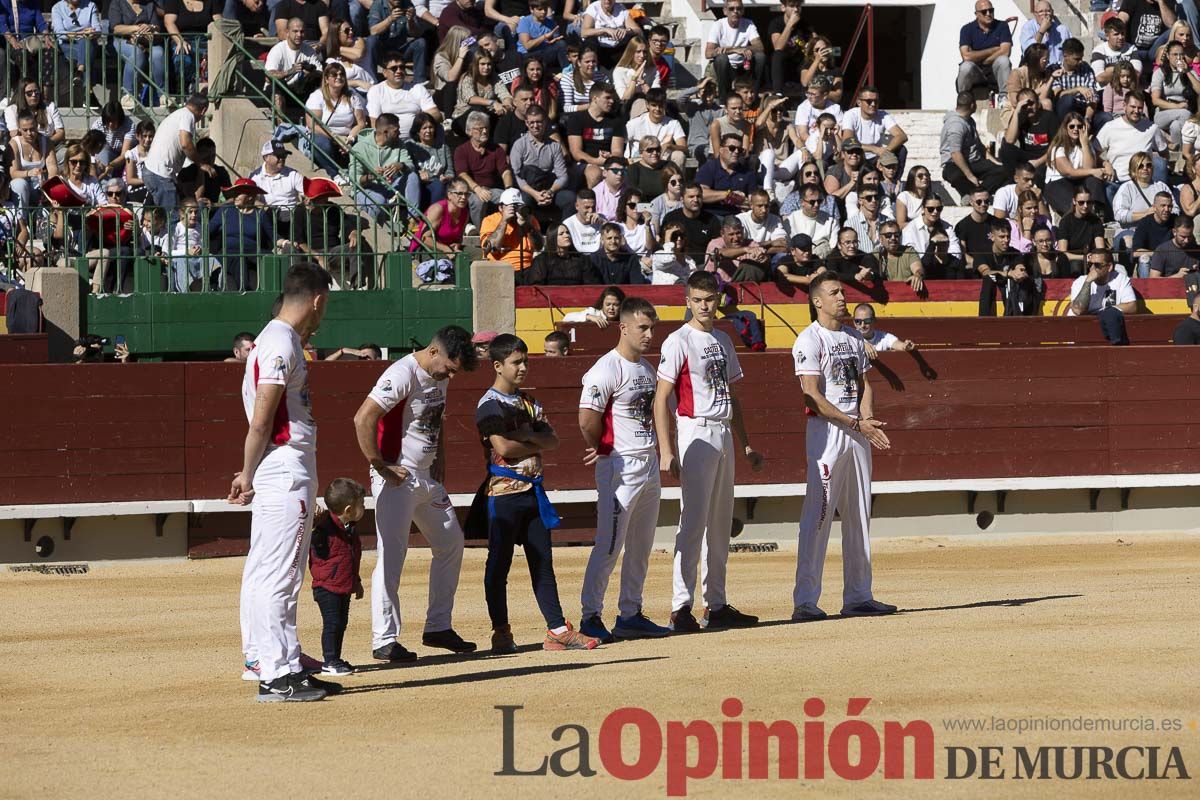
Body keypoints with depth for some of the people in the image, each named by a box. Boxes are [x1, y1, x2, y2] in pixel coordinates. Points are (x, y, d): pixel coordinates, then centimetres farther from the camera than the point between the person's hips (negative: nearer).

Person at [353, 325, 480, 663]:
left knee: (451, 543, 14)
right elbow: (363, 418, -26)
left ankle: (438, 627, 23)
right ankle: (384, 641, -8)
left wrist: (439, 461, 14)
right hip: (397, 479, -9)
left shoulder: (440, 375, 9)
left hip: (427, 478, 9)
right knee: (392, 554, -10)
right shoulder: (403, 375, -19)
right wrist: (379, 467, -21)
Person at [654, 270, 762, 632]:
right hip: (696, 434, -8)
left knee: (721, 524, 10)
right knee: (693, 521, -12)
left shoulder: (723, 341, 15)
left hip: (724, 435, 8)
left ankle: (717, 605, 16)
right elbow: (661, 398, -13)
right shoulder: (679, 341, -8)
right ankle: (682, 608, -12)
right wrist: (666, 450, -21)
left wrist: (746, 444, 20)